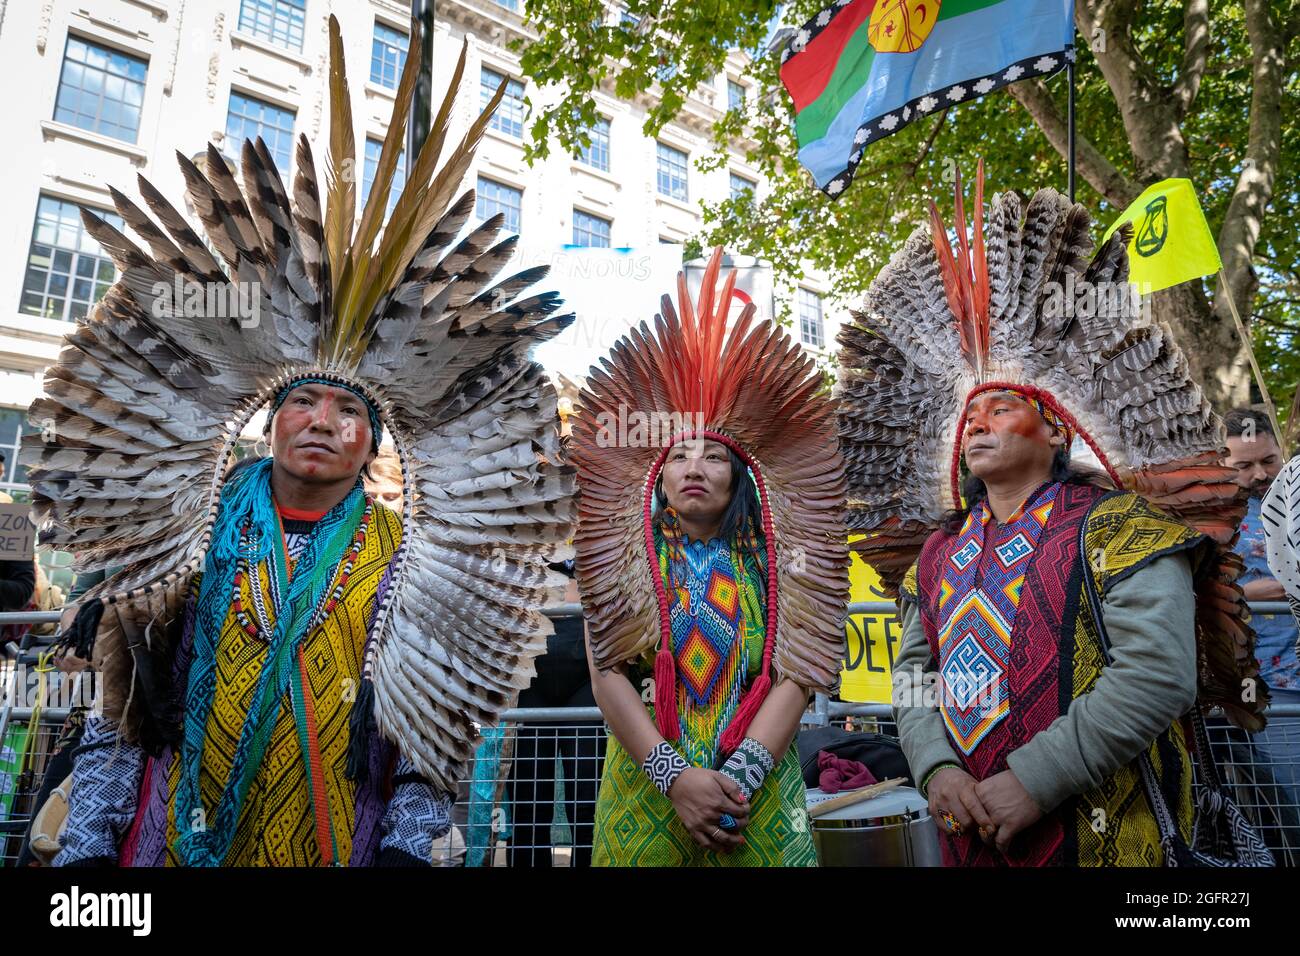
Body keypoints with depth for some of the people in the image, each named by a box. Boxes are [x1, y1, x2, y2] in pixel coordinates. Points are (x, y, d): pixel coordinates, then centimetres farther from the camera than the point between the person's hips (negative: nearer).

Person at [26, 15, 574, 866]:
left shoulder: (401, 556, -5)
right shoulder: (198, 530, -1)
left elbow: (428, 725, -4)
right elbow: (120, 706, 1)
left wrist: (405, 847, -10)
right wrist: (87, 846, -3)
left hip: (338, 850, 0)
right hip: (167, 845, 1)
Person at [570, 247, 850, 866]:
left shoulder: (771, 564, 1)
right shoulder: (624, 559, 1)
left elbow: (793, 677, -6)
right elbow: (608, 675, -7)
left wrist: (738, 780, -18)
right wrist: (675, 777, -17)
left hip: (757, 801, 0)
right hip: (646, 797, 0)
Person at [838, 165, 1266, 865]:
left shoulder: (1116, 528, -10)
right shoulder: (937, 552, 8)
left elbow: (1156, 676, -19)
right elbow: (914, 670, 8)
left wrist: (1034, 781, -21)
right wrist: (935, 767, -9)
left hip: (1101, 833, -5)